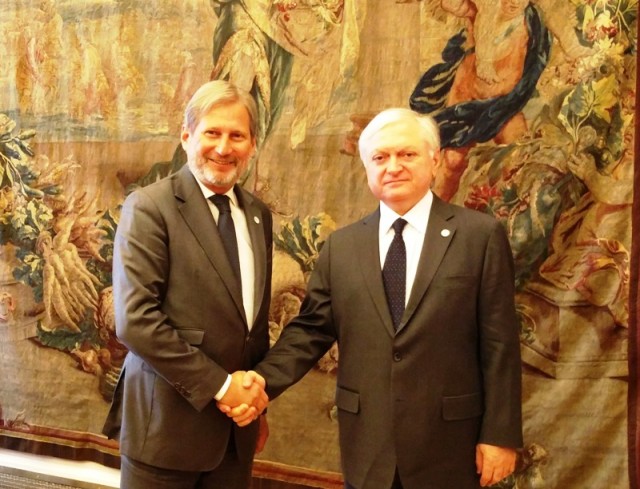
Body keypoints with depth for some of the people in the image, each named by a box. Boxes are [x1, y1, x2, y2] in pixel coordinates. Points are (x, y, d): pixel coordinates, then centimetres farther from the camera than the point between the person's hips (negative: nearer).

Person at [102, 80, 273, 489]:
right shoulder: (149, 208, -11)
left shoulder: (258, 214, 8)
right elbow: (135, 319, -19)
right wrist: (218, 385, -16)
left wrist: (255, 396, 13)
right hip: (168, 423, -5)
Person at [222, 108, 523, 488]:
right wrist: (264, 380, -12)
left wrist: (500, 435, -7)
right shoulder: (341, 245, 5)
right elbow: (311, 330, 4)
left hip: (448, 446, -2)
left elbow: (499, 343, -5)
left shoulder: (481, 235, -4)